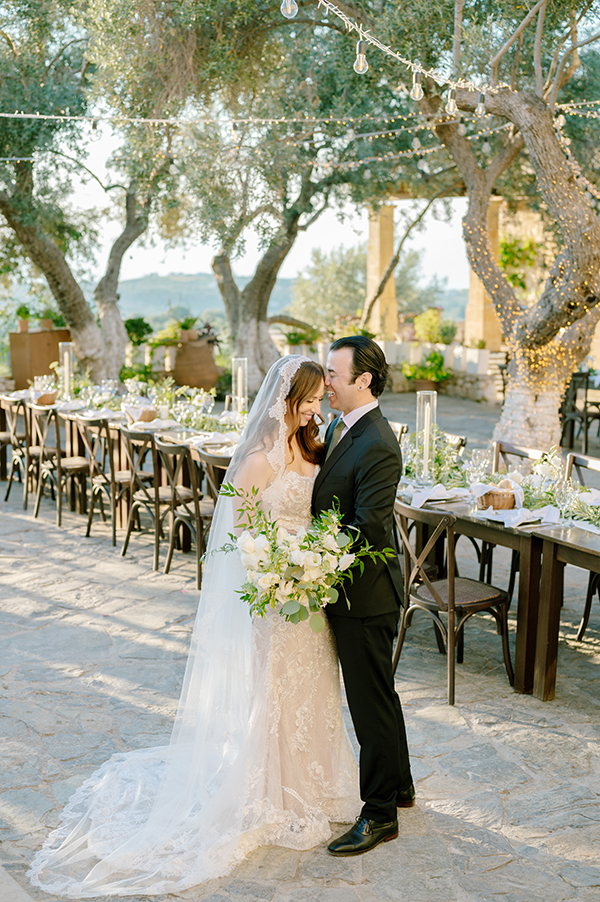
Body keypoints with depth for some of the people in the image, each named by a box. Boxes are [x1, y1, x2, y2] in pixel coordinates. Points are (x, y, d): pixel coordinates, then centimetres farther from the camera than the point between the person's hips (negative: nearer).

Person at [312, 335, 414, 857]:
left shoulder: (378, 447, -23)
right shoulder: (338, 428, 8)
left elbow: (367, 529, -27)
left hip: (365, 594, -10)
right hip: (345, 587, 10)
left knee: (371, 702, 3)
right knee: (375, 694, 22)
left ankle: (380, 814, 18)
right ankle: (398, 786, 40)